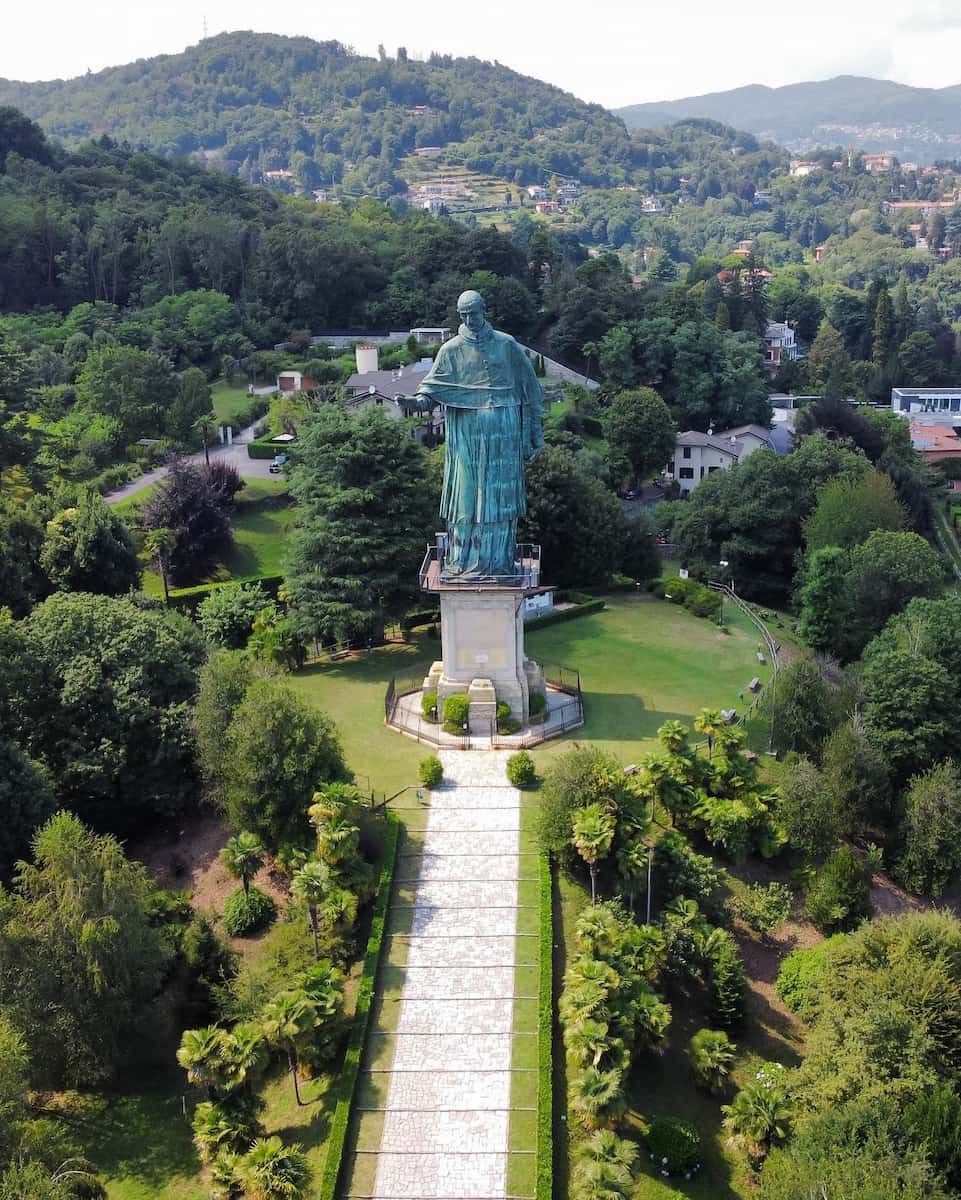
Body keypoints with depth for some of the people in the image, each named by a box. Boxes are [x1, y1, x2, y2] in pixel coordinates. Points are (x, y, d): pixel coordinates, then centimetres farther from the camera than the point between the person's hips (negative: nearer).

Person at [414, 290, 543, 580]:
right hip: (466, 434, 0)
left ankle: (497, 562, 9)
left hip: (503, 432, 0)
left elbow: (528, 386, 8)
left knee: (498, 495, 2)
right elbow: (434, 383, 0)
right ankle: (462, 560, 7)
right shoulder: (451, 350, 5)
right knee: (466, 494, 0)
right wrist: (423, 398, -24)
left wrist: (534, 432, 6)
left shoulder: (506, 345, 5)